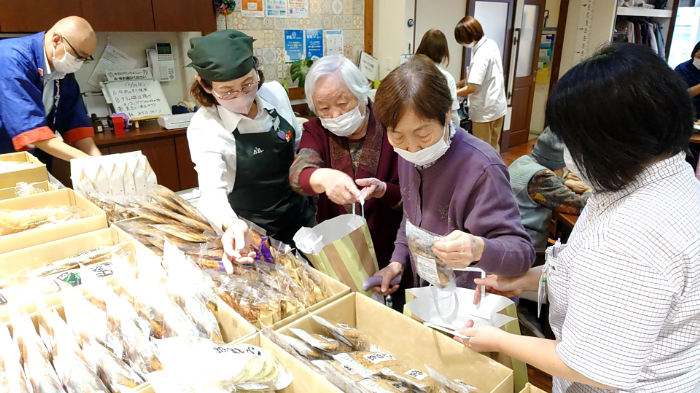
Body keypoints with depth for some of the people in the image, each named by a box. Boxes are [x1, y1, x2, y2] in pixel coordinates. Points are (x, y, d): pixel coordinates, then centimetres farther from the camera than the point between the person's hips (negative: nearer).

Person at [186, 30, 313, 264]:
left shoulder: (275, 93, -10)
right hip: (255, 236, -5)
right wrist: (231, 225, -56)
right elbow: (212, 191, -36)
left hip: (300, 218, 5)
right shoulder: (204, 128, -24)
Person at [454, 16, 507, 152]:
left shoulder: (481, 54, -23)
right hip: (498, 106, 9)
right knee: (493, 148, 18)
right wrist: (458, 84, 7)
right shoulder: (491, 44, 5)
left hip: (484, 110, -9)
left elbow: (472, 87, -25)